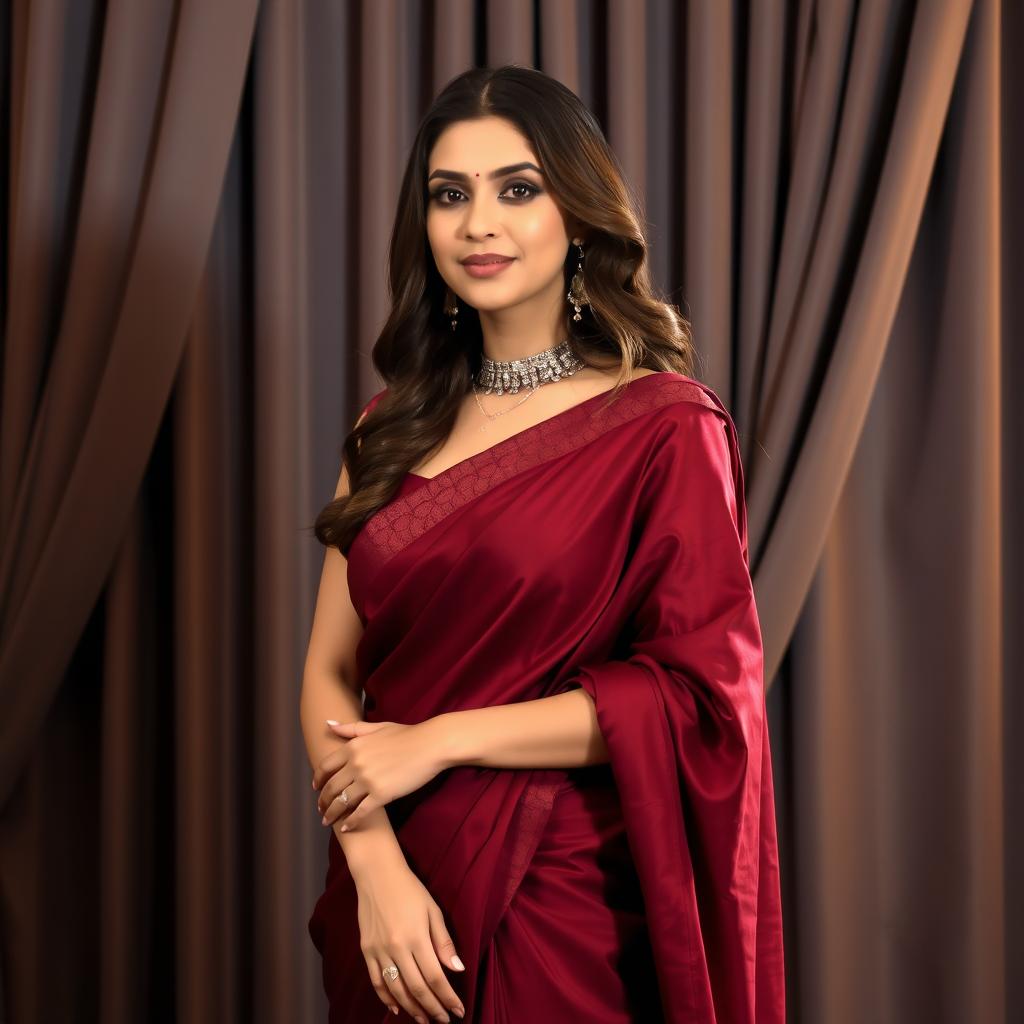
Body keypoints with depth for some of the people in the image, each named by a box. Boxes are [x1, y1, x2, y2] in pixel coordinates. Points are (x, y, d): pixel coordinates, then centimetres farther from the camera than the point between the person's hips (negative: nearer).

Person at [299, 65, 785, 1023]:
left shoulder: (664, 427, -8)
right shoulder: (393, 429, 5)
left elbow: (699, 689, -13)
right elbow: (330, 671, 1)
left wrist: (441, 739, -14)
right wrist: (377, 868, -15)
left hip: (567, 907, -4)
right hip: (395, 902, 4)